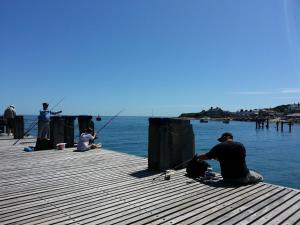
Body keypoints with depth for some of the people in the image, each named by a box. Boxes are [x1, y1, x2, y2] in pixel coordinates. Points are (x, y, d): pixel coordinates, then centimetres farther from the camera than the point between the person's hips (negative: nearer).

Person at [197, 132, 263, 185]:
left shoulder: (218, 147, -8)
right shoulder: (240, 145, -1)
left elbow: (206, 157, -1)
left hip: (227, 178, 2)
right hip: (242, 177, -1)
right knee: (260, 177, 24)